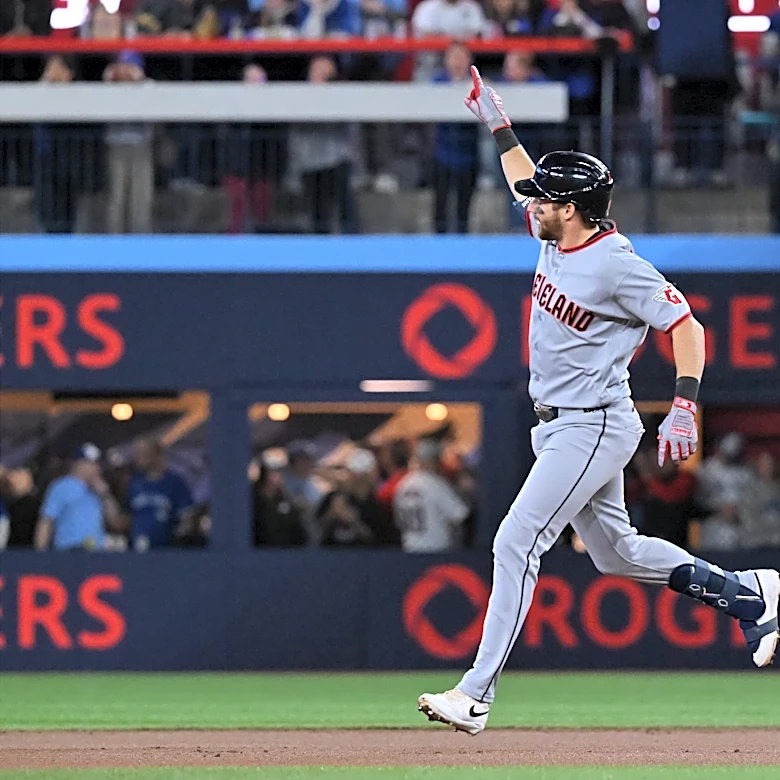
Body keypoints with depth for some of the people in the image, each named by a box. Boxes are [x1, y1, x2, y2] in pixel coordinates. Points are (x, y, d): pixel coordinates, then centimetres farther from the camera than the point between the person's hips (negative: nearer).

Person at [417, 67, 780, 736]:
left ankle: (476, 694, -17)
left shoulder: (617, 264, -20)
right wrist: (497, 122, 21)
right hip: (557, 425, 10)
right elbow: (525, 179, 25)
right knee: (617, 554, 19)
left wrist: (685, 406, -25)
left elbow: (686, 325, -17)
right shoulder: (558, 236, 4)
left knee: (517, 545, -15)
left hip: (594, 427, -10)